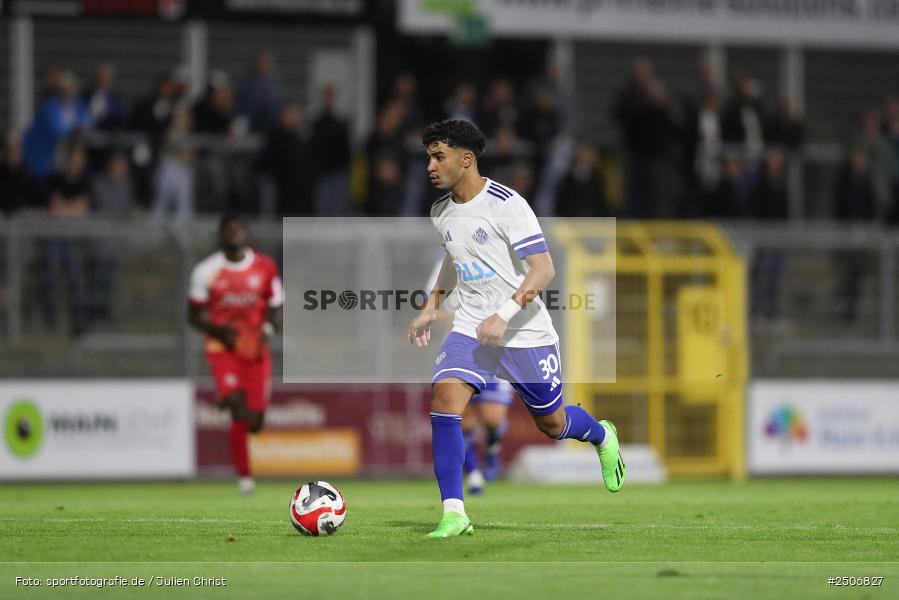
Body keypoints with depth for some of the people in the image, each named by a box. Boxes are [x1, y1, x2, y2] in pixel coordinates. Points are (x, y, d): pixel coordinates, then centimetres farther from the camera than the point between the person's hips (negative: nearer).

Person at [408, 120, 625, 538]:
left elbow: (543, 269, -22)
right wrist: (430, 308, 18)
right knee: (444, 399, -21)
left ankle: (603, 437, 47)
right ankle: (453, 513, -20)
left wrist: (504, 314, -31)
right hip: (470, 329, 5)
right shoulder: (441, 213, 5)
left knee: (552, 424, 10)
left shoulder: (507, 204, -17)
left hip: (526, 333, -5)